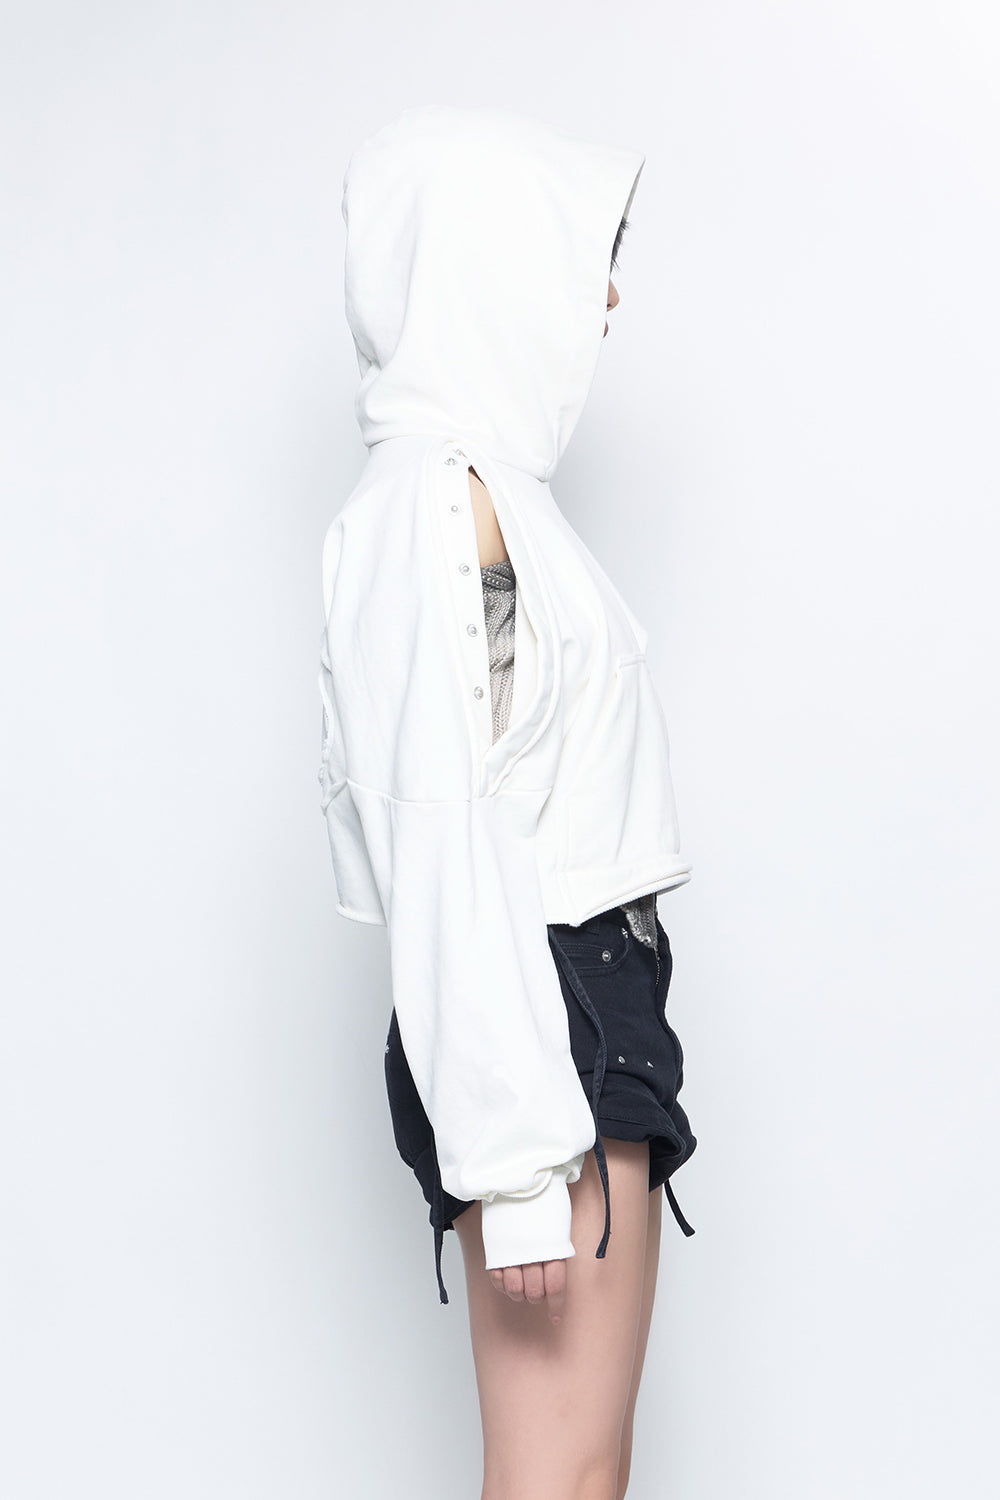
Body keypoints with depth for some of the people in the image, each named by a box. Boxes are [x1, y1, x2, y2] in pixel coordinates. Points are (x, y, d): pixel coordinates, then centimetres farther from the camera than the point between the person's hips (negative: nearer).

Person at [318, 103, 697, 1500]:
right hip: (543, 1017, -10)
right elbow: (444, 848, -19)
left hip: (583, 1003, 10)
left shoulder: (480, 487, 17)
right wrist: (520, 1154, -20)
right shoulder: (439, 494, -13)